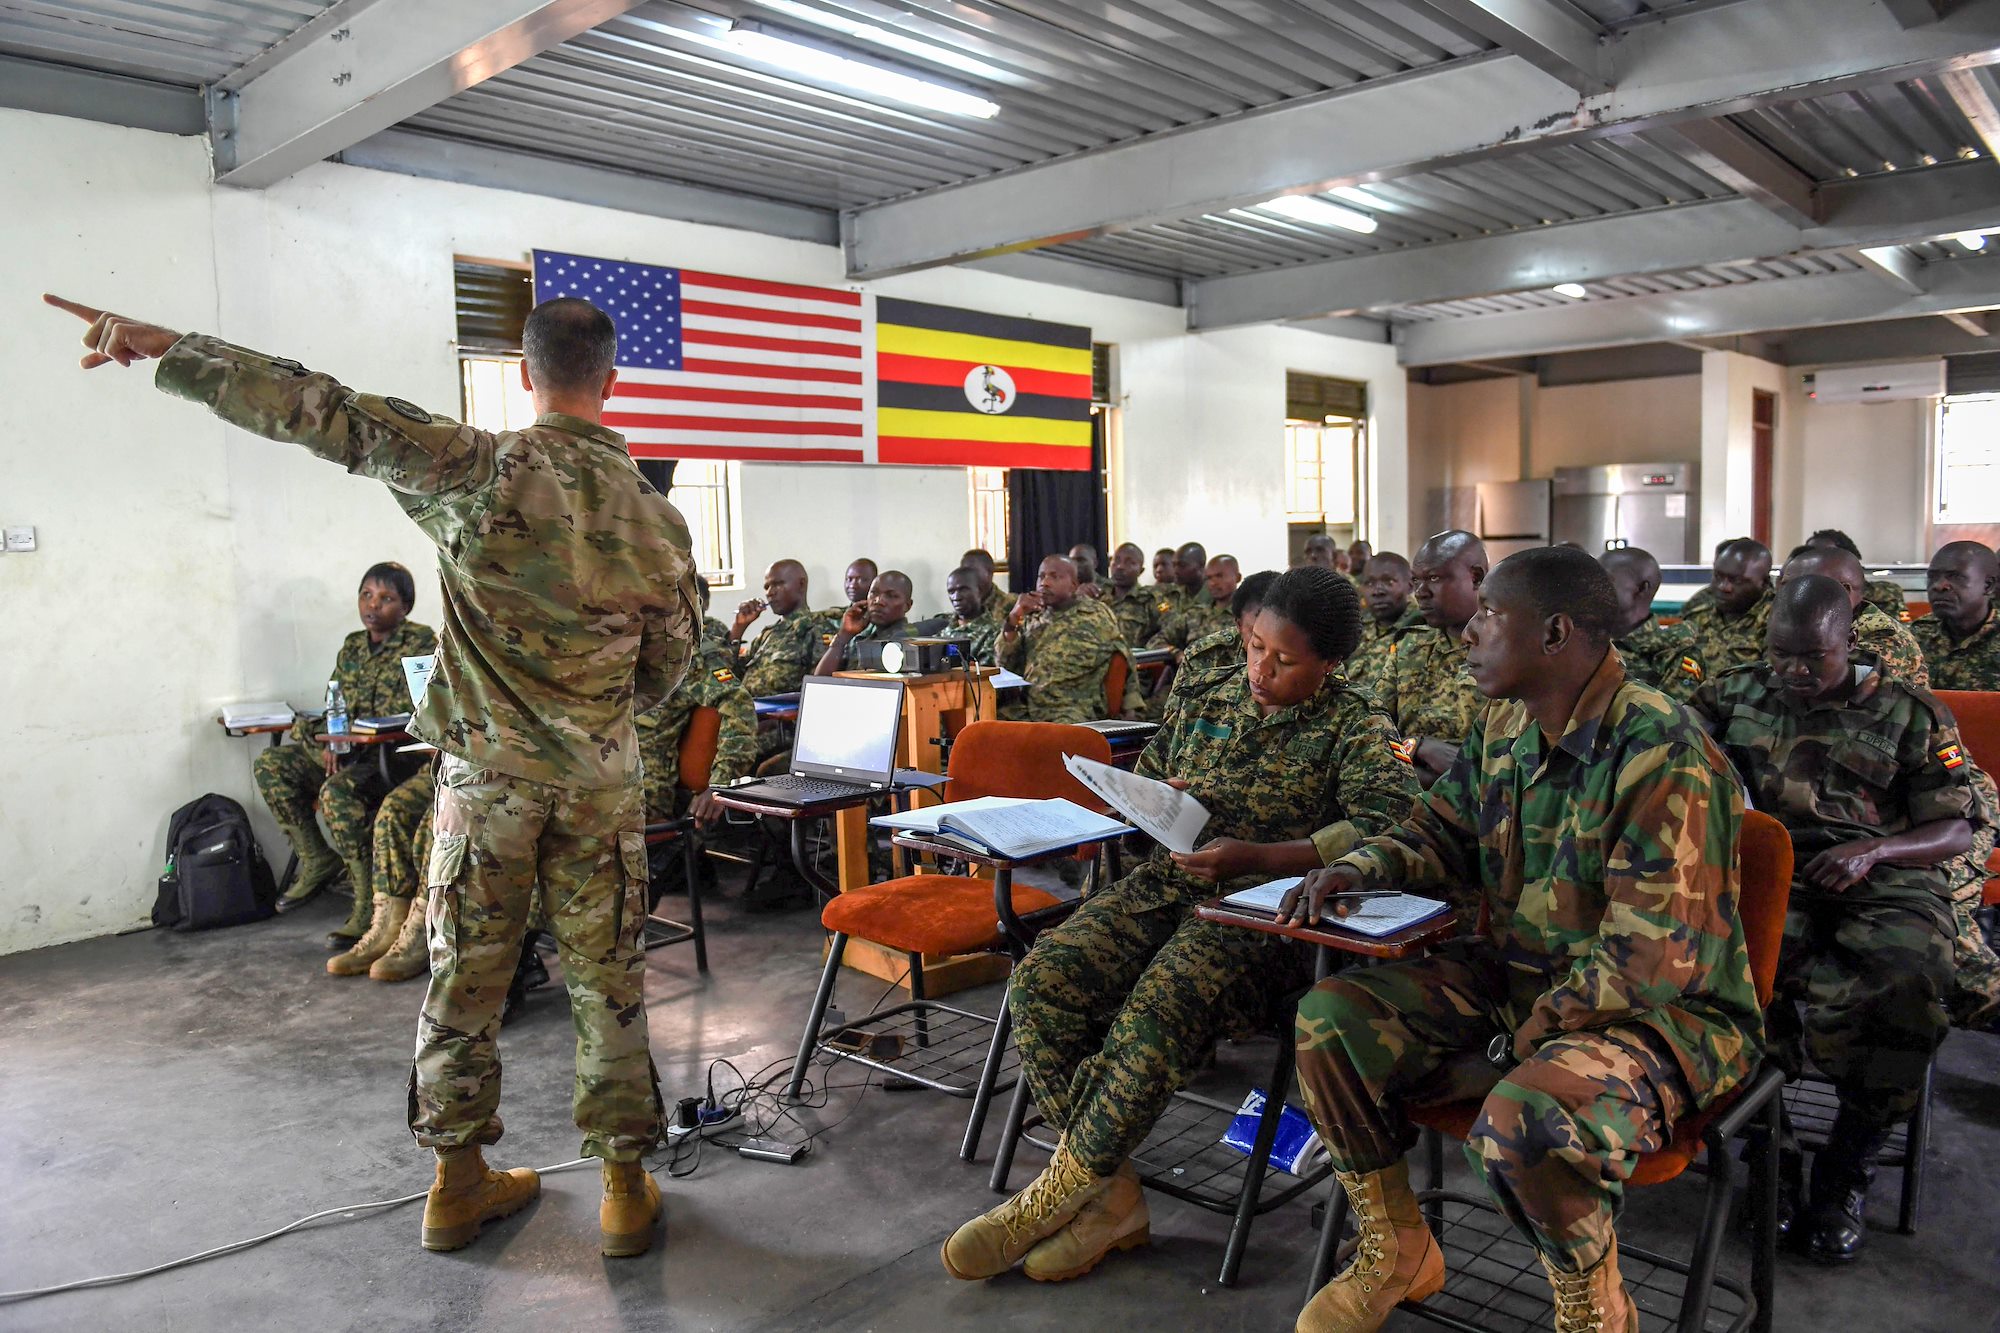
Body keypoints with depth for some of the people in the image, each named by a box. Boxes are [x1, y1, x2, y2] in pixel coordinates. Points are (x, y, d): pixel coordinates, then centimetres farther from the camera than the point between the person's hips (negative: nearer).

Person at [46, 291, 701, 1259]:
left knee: (464, 977, 13)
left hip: (486, 773, -1)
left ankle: (459, 1180, 26)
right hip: (601, 782, 1)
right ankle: (625, 1186, 19)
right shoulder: (656, 517, -2)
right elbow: (667, 669, 7)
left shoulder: (480, 472, -11)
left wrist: (166, 349, -4)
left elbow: (327, 413, -14)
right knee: (607, 981, 9)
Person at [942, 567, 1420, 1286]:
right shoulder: (1213, 695, 17)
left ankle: (1065, 1185, -12)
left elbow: (1386, 829, -16)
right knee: (1043, 978, -18)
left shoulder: (1355, 727, 0)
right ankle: (1109, 1195, -9)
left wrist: (1256, 856, -22)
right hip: (1167, 884, 6)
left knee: (1160, 1005, -33)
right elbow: (1147, 774, 30)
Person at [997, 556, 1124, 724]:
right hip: (1022, 709, 4)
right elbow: (1005, 664, 12)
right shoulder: (1032, 617, 19)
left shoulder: (1097, 615, 6)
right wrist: (1013, 619, 0)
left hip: (1071, 711, -4)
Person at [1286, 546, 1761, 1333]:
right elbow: (1440, 829, 17)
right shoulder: (1504, 726, 4)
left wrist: (1517, 1048, -20)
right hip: (1512, 974, 8)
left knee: (1525, 1120, -36)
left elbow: (1649, 956, -26)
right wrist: (1352, 870, -4)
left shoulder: (1661, 754, -23)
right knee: (1331, 1018, -8)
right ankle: (1396, 1256, 13)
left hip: (1663, 1010, -8)